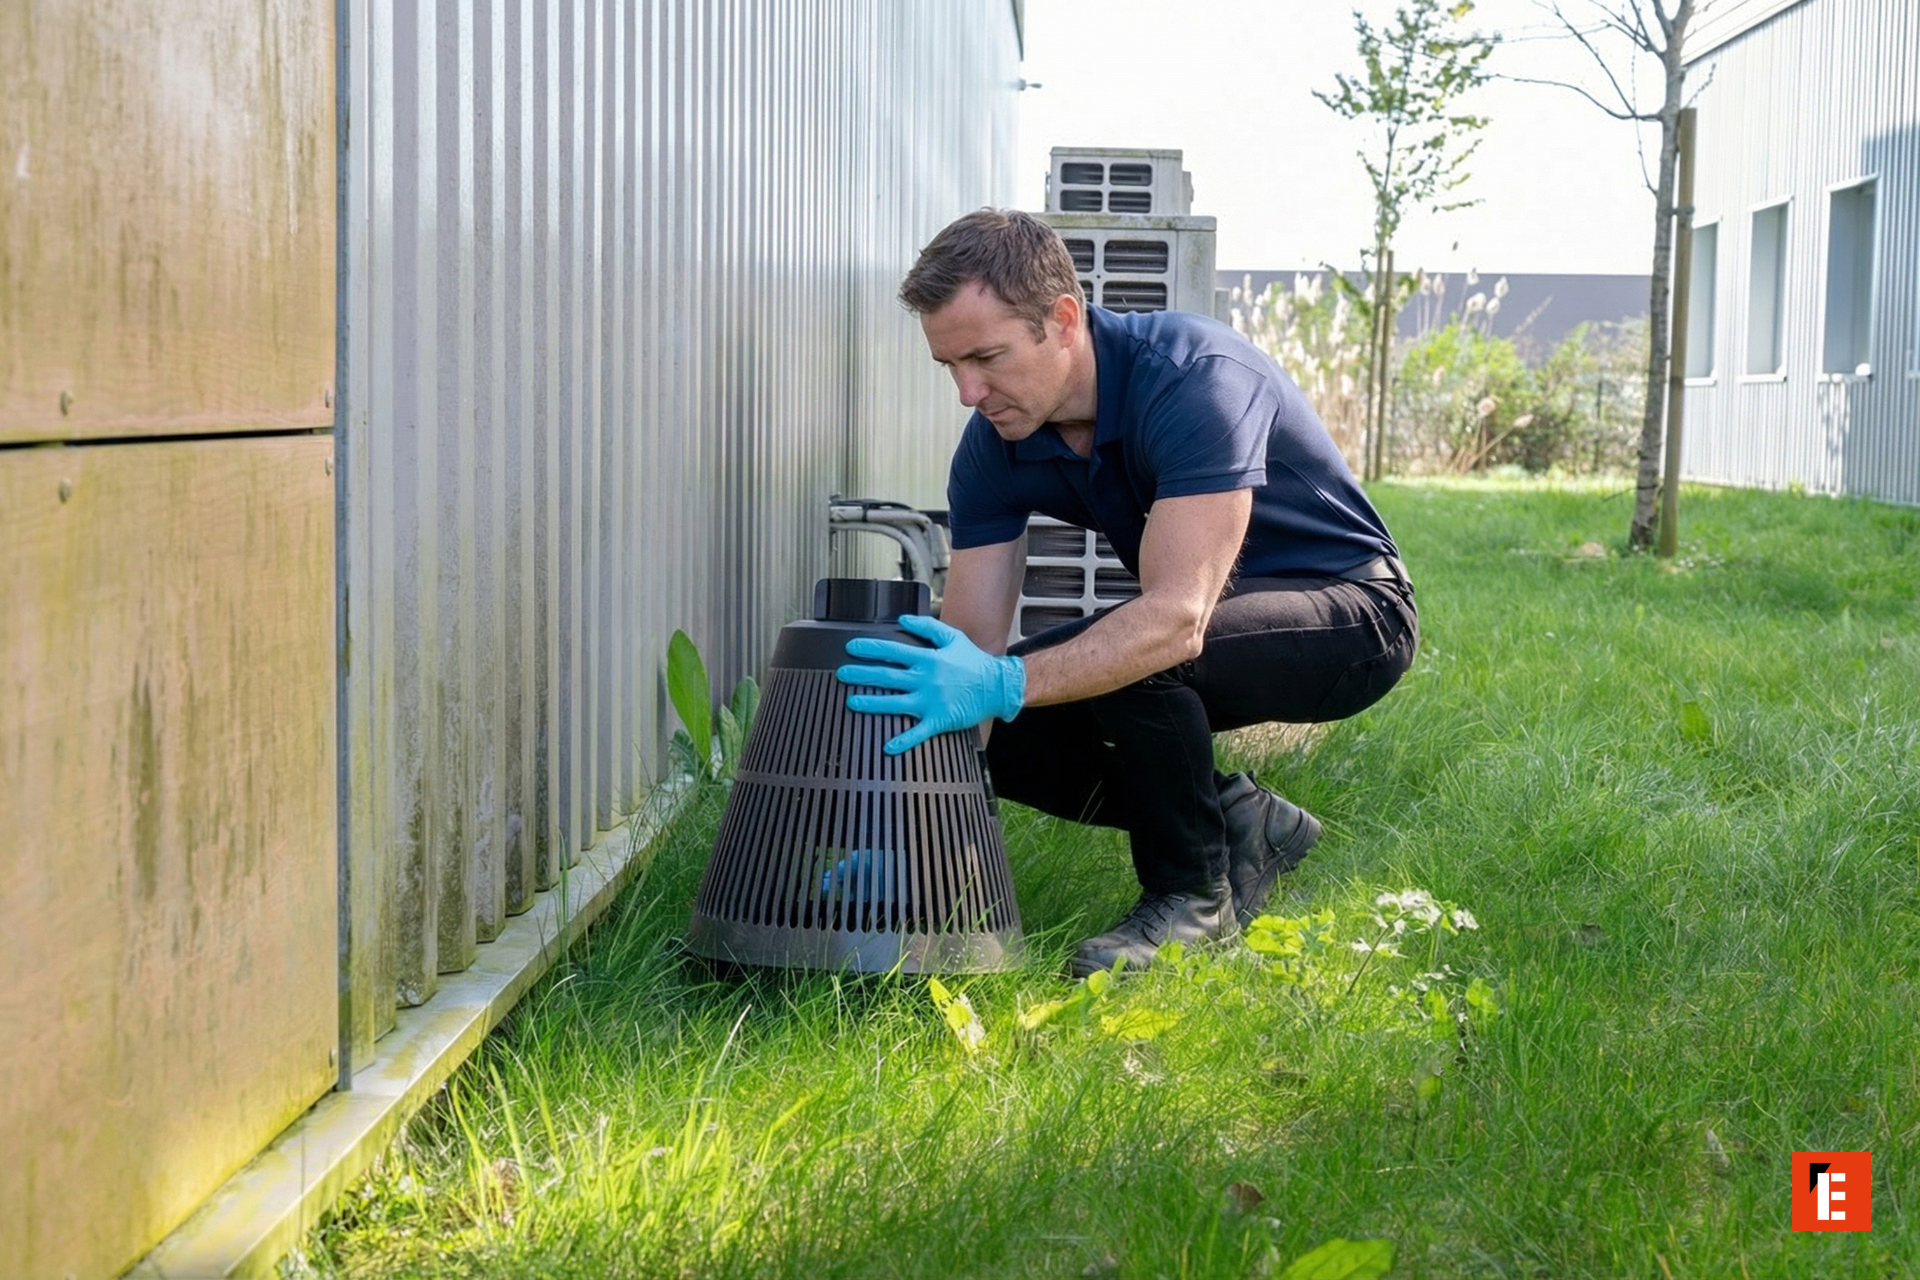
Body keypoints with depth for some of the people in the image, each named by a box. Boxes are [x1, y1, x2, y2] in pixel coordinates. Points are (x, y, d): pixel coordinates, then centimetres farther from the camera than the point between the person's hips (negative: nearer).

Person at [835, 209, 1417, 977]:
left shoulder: (1195, 379, -32)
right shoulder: (995, 445, -11)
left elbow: (1177, 618, -42)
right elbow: (969, 648, -13)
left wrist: (1004, 684, -53)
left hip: (1349, 611, -7)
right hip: (1216, 610, 7)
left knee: (1135, 653, -34)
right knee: (1003, 731, -9)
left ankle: (1194, 892, -10)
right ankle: (1242, 828, 8)